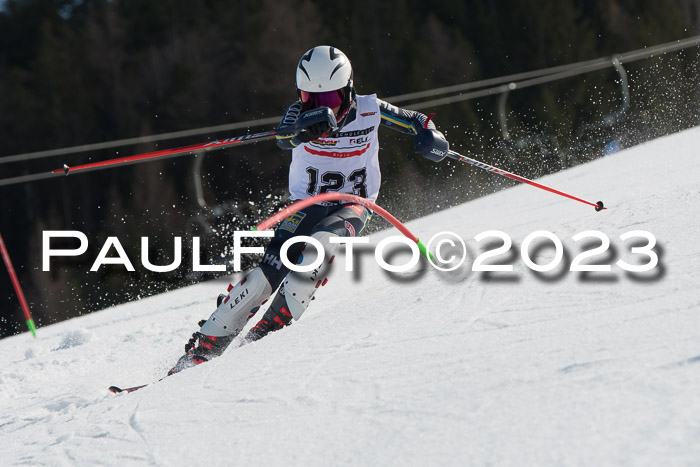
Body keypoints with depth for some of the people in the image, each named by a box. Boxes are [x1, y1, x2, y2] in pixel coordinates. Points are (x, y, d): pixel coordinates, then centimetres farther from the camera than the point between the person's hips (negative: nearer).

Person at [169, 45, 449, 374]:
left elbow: (416, 122, 6)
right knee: (268, 273, -16)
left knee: (322, 242, -34)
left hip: (352, 206, 0)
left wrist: (428, 134, -18)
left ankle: (273, 326, -26)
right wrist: (303, 128, -53)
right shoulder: (301, 113, -9)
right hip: (306, 205, 1)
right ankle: (205, 345, -9)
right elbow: (284, 137, -31)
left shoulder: (370, 110, -8)